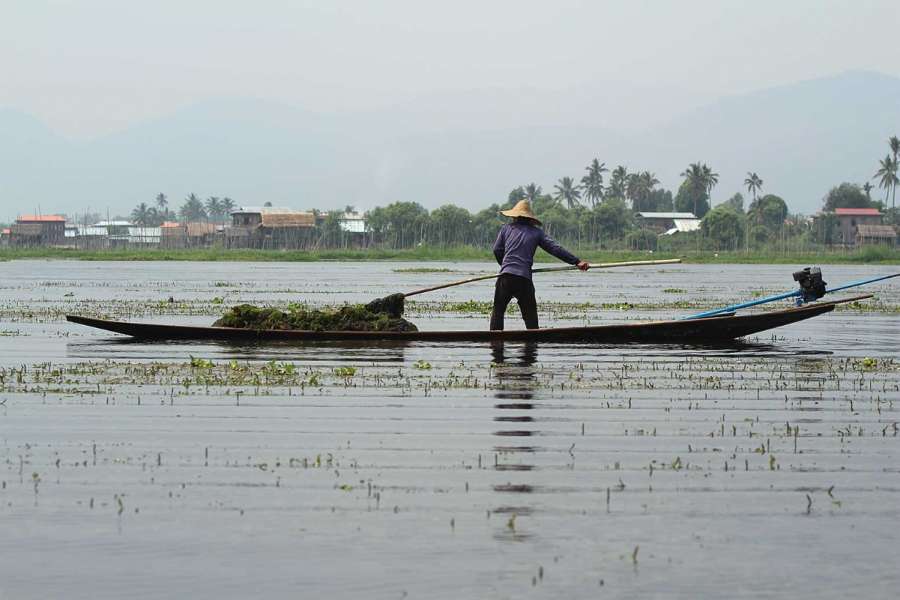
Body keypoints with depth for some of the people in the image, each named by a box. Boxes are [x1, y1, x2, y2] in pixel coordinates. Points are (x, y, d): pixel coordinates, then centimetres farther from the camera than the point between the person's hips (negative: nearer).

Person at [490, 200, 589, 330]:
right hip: (525, 278, 0)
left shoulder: (506, 228, 13)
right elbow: (555, 249, 5)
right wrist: (577, 261, 4)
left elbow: (497, 250, 11)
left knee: (498, 310, 7)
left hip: (506, 276, 0)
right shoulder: (536, 232, 13)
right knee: (530, 315, 7)